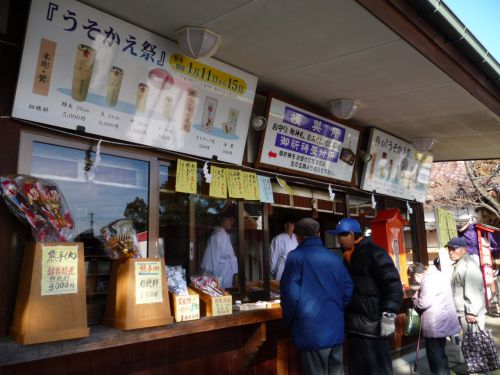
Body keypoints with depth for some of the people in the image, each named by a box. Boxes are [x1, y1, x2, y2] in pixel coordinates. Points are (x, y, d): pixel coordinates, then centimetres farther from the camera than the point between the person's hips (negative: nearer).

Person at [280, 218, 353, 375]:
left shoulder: (296, 257, -9)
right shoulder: (335, 258, 7)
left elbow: (291, 295, -14)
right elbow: (348, 291, 10)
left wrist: (289, 322, 1)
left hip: (312, 332, -5)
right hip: (336, 329, 5)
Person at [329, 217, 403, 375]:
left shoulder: (374, 253, -14)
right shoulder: (349, 256, 13)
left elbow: (393, 284, -18)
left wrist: (388, 315, -21)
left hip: (372, 323, -9)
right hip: (354, 323, 9)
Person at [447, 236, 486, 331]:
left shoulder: (468, 265, -16)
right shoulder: (457, 265, 15)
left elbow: (473, 291, -22)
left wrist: (471, 312, -23)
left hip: (472, 314, -10)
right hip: (462, 313, 10)